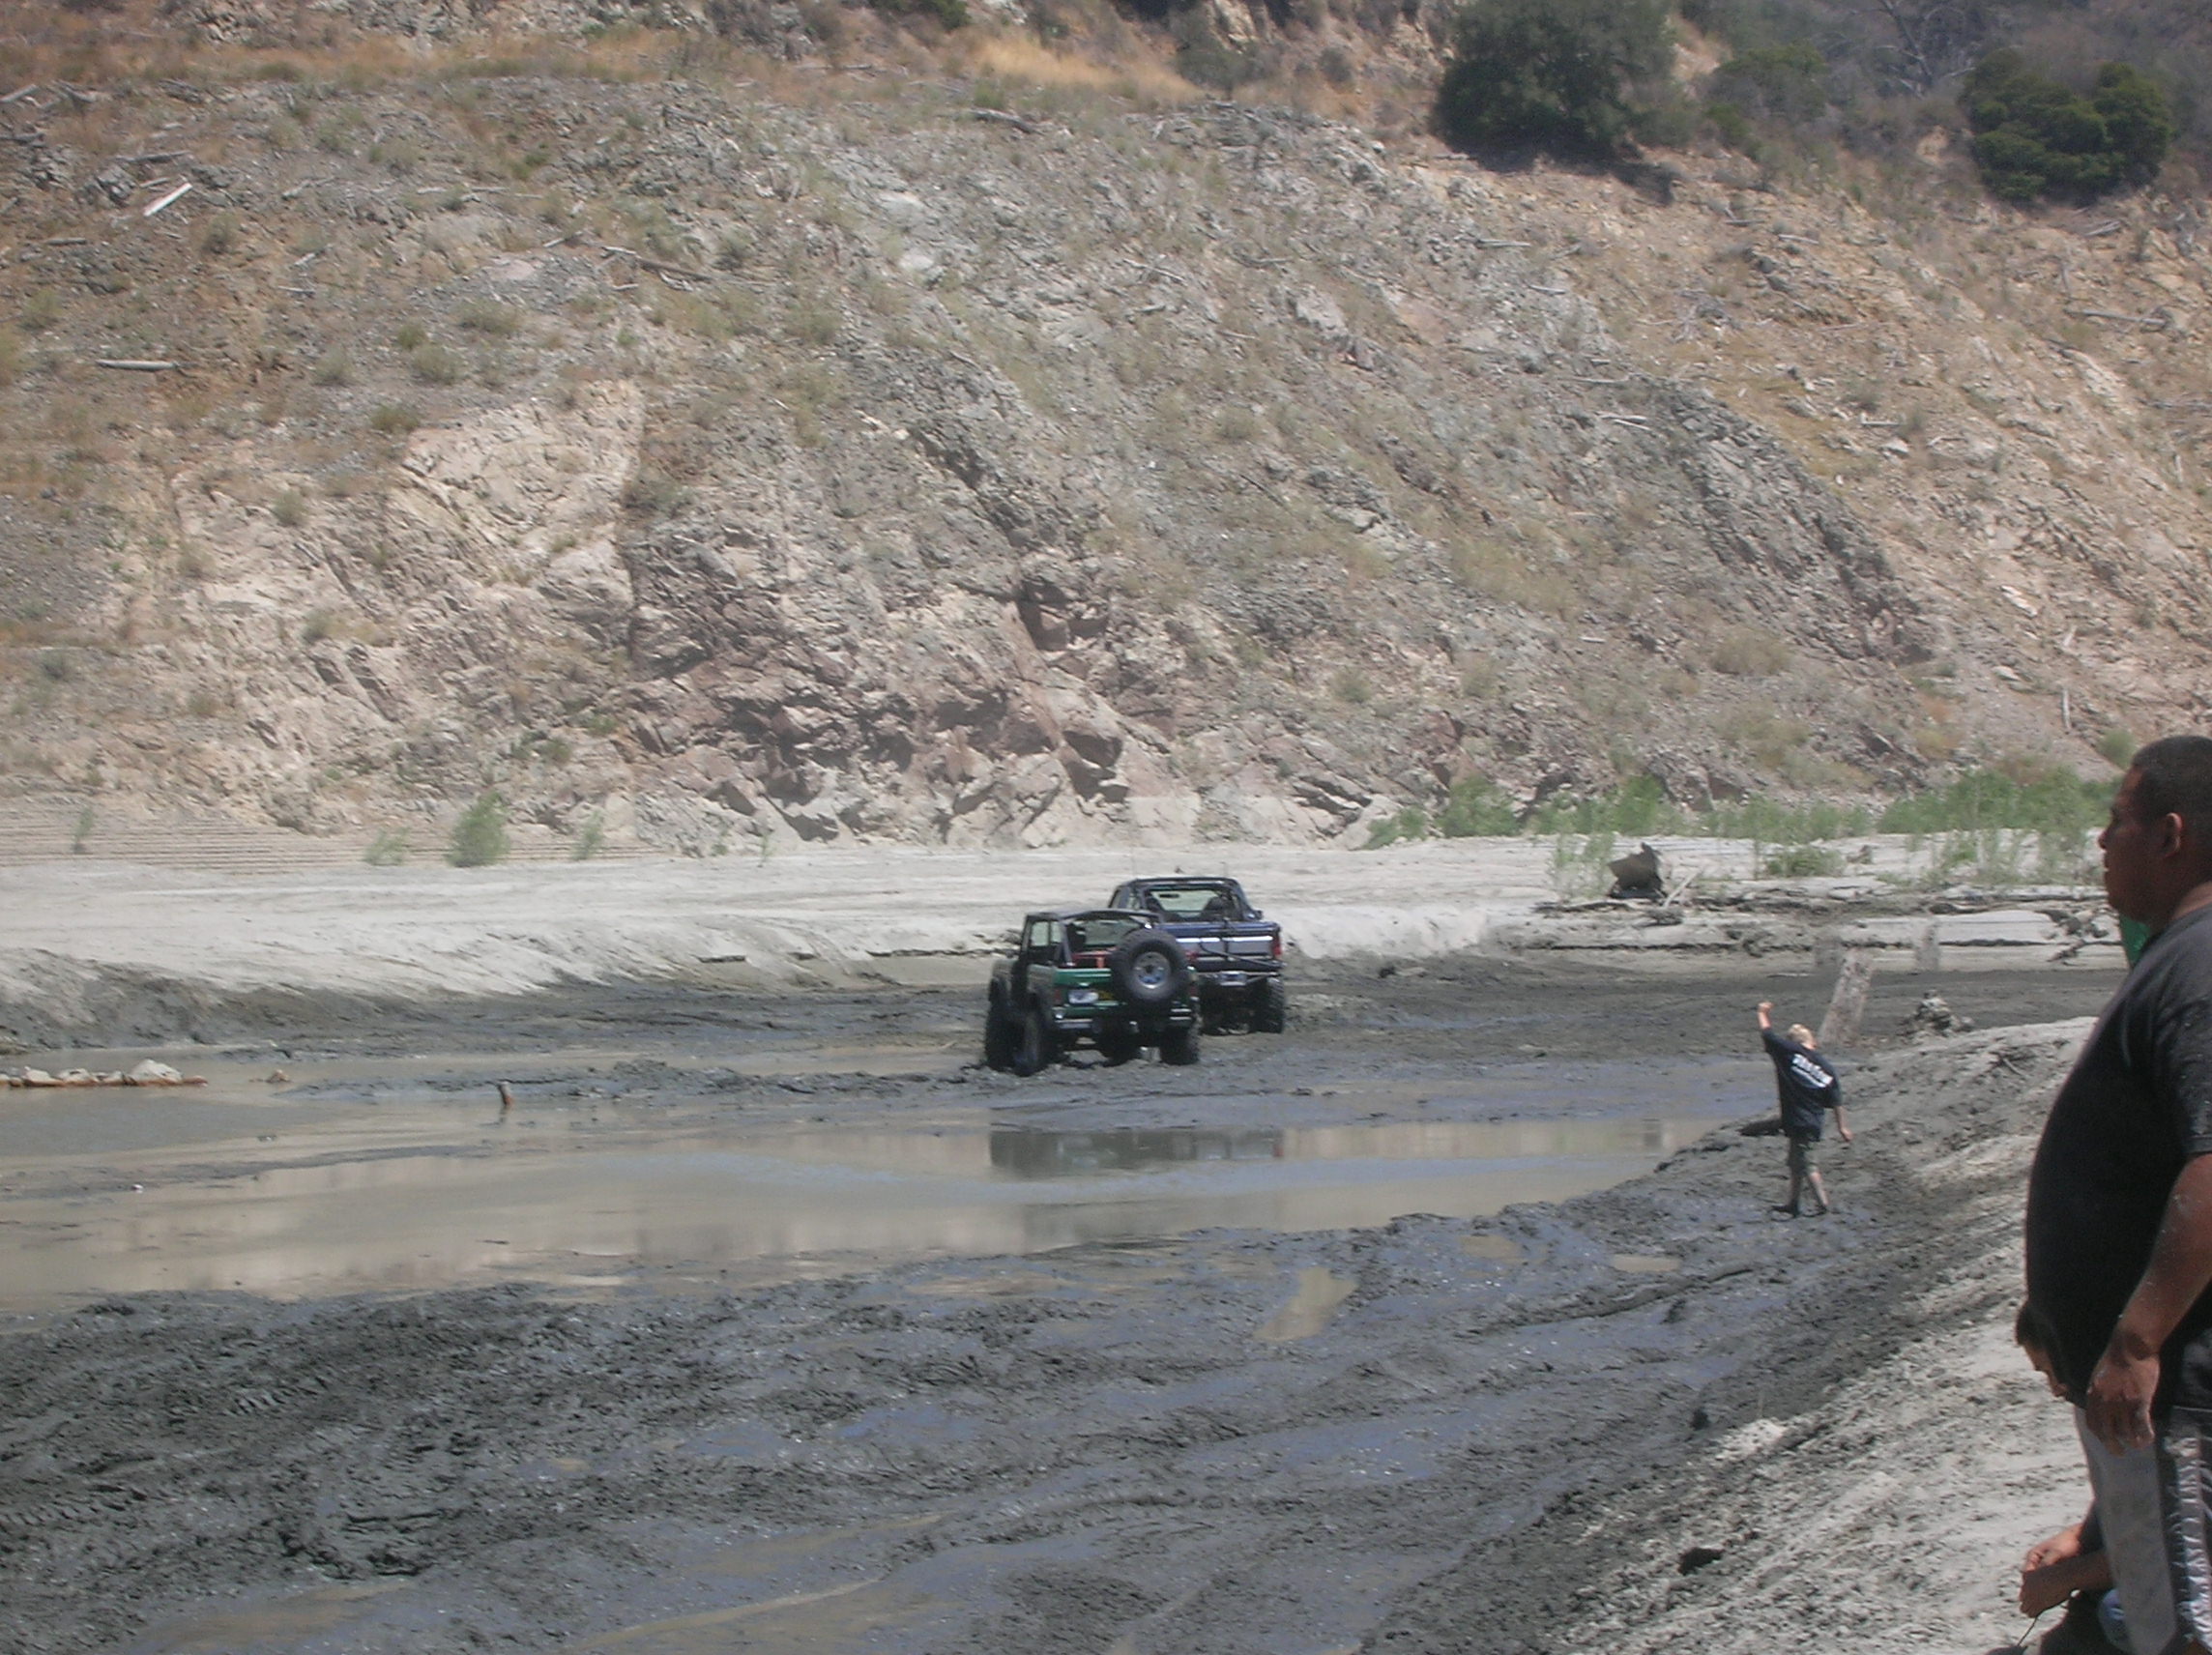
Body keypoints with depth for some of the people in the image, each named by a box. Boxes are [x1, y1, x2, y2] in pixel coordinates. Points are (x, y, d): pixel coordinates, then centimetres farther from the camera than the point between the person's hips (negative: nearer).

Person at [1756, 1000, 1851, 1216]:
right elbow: (1836, 1100, 3)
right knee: (1797, 1164, 19)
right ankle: (1793, 1202, 29)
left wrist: (1763, 1012, 18)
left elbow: (1767, 1034, 0)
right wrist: (1841, 1126, 11)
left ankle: (1824, 1204, -9)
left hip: (1798, 1122, -6)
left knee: (1808, 1165, -3)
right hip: (1814, 1121, 6)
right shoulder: (1826, 1067, 2)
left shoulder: (1790, 1053, -11)